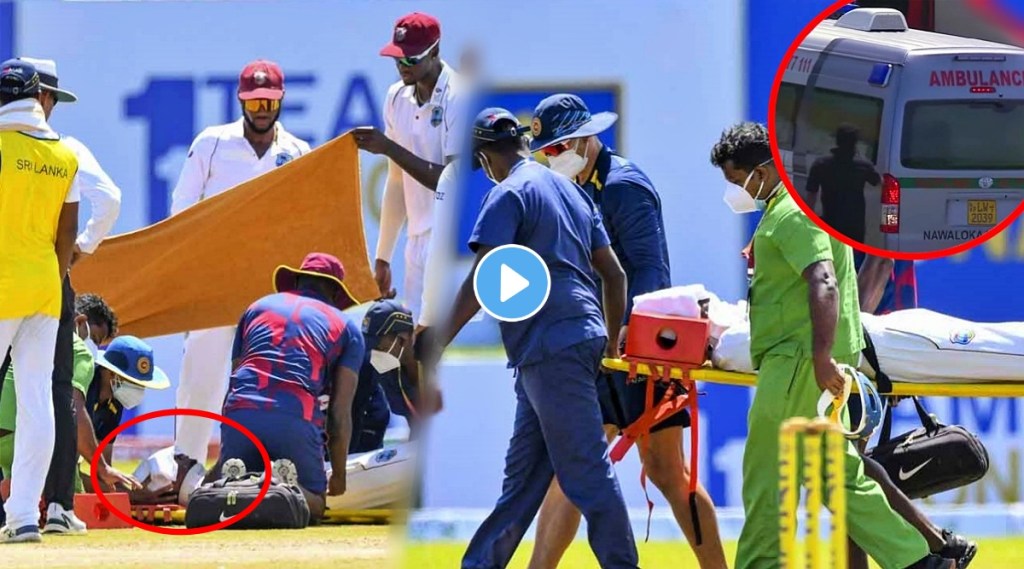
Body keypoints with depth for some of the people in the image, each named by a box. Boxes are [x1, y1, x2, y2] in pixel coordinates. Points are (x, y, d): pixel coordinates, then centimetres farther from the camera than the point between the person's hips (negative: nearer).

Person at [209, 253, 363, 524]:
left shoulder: (258, 307, 28)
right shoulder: (346, 327, 20)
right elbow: (340, 412, 12)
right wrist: (338, 476, 21)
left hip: (240, 412, 2)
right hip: (298, 418, -2)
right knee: (314, 506, 14)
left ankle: (231, 479, -18)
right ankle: (289, 489, -22)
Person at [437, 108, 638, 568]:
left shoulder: (509, 194, -7)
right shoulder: (571, 191, 18)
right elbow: (614, 274, 20)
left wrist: (437, 344, -13)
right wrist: (612, 344, 29)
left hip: (550, 345, -9)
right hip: (582, 336, 9)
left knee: (586, 471, -8)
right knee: (523, 470, 12)